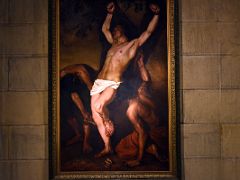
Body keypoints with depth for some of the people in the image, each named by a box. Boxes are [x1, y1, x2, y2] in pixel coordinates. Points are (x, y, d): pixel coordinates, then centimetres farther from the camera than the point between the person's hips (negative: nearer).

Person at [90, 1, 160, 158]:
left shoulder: (133, 44, 8)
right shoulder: (114, 44, 25)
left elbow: (149, 31, 1)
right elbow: (105, 29, 38)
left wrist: (156, 14, -4)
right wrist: (110, 13, 35)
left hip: (113, 84, -7)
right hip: (99, 83, 7)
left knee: (98, 106, -31)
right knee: (95, 116, -3)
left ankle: (109, 122, 1)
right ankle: (107, 147, 6)